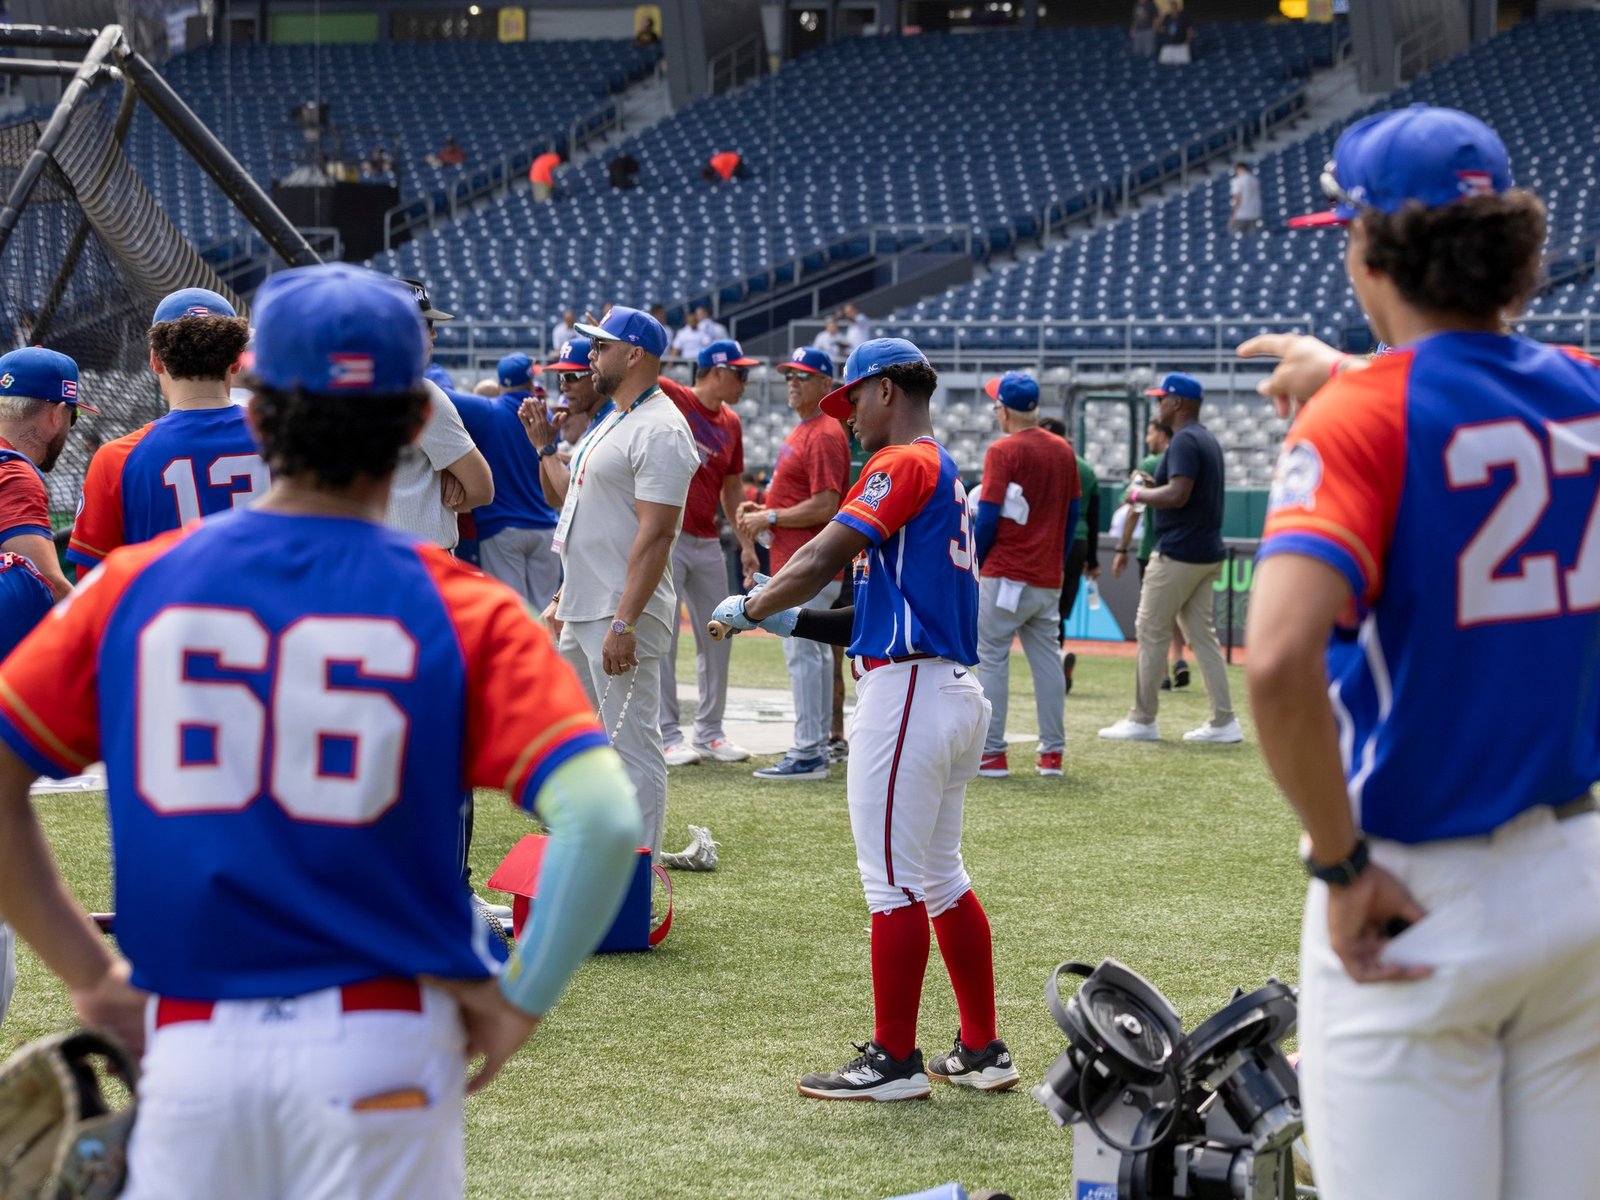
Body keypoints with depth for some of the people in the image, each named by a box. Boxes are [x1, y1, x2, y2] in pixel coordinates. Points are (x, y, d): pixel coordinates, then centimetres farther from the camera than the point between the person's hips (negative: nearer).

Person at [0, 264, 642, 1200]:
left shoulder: (138, 586, 3)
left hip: (187, 1043, 2)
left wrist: (89, 972, 8)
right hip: (383, 1044, -2)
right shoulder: (463, 612, -5)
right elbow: (603, 820, -16)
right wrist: (519, 999, -5)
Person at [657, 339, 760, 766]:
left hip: (707, 543, 7)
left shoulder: (731, 423, 13)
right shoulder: (669, 396, -5)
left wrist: (747, 545, 16)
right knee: (662, 638, -5)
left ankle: (710, 731, 20)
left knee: (716, 636, 9)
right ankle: (668, 735, 0)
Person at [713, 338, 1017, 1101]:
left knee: (892, 880, -6)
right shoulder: (946, 474, 21)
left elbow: (823, 558, -16)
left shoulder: (904, 465, -9)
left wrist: (749, 608, -3)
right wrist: (792, 621, 17)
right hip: (958, 691, 10)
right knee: (941, 876, 16)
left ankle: (895, 1060, -3)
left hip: (906, 691, -10)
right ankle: (982, 1051, 19)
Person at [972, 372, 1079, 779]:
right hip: (1049, 577, 6)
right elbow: (1073, 510, 12)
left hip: (1005, 574, -6)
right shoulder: (1063, 451, 8)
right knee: (1047, 660, 10)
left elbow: (988, 517, -14)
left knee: (992, 658, 0)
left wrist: (973, 563, -1)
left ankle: (992, 753, -3)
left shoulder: (1003, 451, -11)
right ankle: (1052, 753, 11)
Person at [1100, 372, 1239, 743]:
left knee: (1151, 629, -2)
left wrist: (1139, 494, -10)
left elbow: (1178, 494, -26)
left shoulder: (1184, 441, -15)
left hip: (1178, 554, -10)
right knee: (1202, 633, 10)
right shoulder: (1208, 440, 17)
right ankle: (1223, 721, 7)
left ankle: (1143, 720, 1)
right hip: (1207, 554, 10)